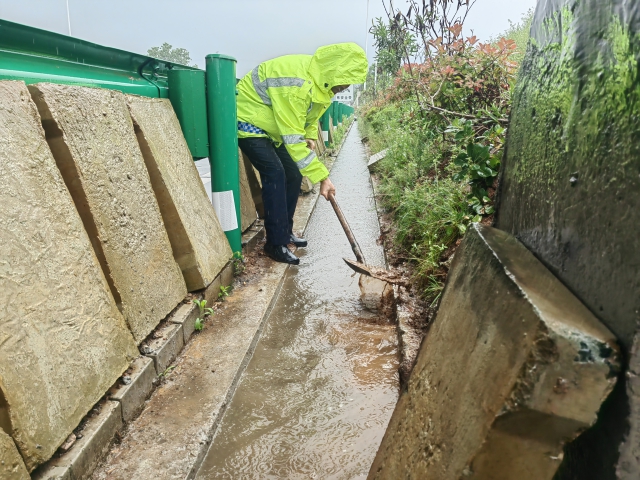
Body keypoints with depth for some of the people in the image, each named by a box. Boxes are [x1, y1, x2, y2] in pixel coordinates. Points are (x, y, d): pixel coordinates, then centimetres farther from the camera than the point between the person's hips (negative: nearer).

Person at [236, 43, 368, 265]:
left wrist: (311, 135, -3)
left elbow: (311, 112, 15)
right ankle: (276, 244, -13)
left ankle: (285, 231, 16)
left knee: (293, 174, 4)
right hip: (249, 121, -9)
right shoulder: (296, 84, -35)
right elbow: (293, 139, -35)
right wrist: (322, 176, -34)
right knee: (275, 175, -19)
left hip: (272, 125, 9)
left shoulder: (320, 78, -5)